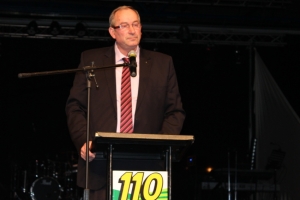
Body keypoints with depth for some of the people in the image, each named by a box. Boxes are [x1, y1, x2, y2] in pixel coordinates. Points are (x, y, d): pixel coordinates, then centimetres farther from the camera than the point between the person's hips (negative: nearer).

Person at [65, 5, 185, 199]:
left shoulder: (162, 63, 11)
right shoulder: (91, 60, 9)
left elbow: (175, 111, 10)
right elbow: (75, 107, 8)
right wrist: (83, 141, -8)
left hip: (145, 164, 1)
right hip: (101, 162, 0)